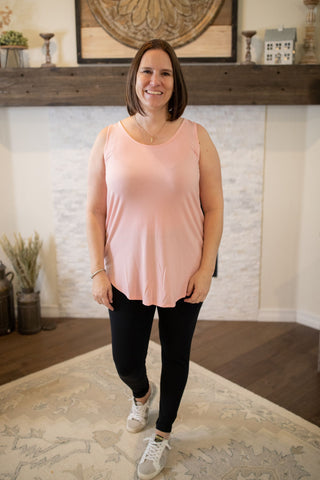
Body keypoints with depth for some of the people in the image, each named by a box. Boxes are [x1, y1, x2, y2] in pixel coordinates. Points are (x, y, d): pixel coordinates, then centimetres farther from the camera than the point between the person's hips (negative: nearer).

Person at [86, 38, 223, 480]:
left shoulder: (196, 137, -6)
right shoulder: (109, 139, -3)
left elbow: (213, 208, -4)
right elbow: (95, 211, -1)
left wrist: (206, 268, -9)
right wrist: (98, 270, -5)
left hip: (182, 274, 0)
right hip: (127, 274, 1)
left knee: (176, 357, 15)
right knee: (125, 362, 12)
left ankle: (163, 433, 42)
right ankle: (142, 394, 52)